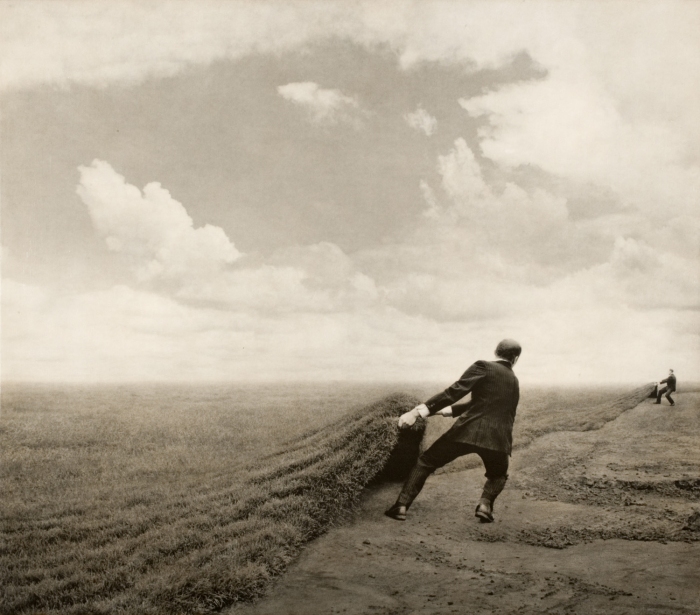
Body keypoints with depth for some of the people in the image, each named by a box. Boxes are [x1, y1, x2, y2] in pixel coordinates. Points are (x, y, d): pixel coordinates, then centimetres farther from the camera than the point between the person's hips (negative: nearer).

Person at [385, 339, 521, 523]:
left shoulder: (483, 367, 2)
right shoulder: (514, 381, 22)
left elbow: (455, 391, -9)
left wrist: (419, 411, -10)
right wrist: (447, 410, 30)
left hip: (468, 431, -4)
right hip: (497, 438, 4)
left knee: (425, 463, 13)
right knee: (498, 475, 34)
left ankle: (402, 506, 4)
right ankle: (485, 504, 7)